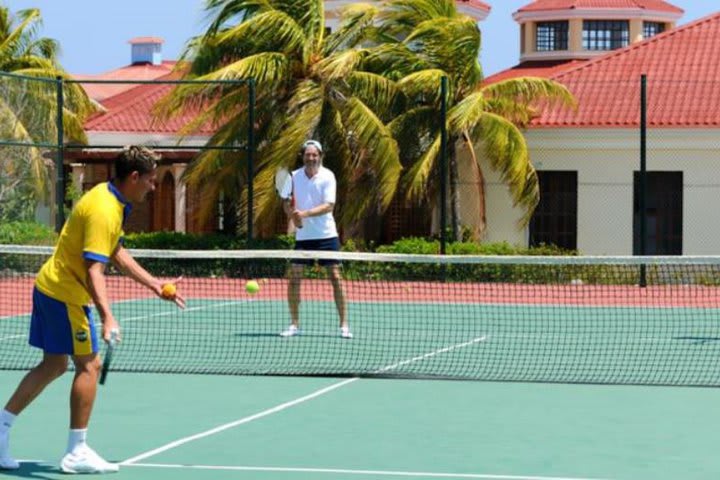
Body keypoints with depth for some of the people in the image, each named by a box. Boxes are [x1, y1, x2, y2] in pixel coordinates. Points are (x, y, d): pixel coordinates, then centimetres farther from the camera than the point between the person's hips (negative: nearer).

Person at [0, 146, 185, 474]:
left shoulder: (112, 201, 8)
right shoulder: (104, 211, -24)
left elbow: (117, 254, 18)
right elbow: (93, 271, -32)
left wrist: (154, 284, 14)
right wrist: (107, 317, -42)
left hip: (49, 287, 10)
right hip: (65, 295, -10)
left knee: (54, 364, 16)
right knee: (89, 364, -4)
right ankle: (77, 452, 0)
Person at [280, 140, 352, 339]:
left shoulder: (327, 176, -7)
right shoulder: (294, 176, 3)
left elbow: (328, 206, -15)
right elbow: (287, 202, 7)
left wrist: (305, 213, -26)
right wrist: (293, 215, -15)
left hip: (326, 234, -3)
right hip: (302, 235, 3)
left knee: (335, 277, -4)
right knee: (294, 278, -2)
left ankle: (344, 325, 2)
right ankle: (294, 324, 9)